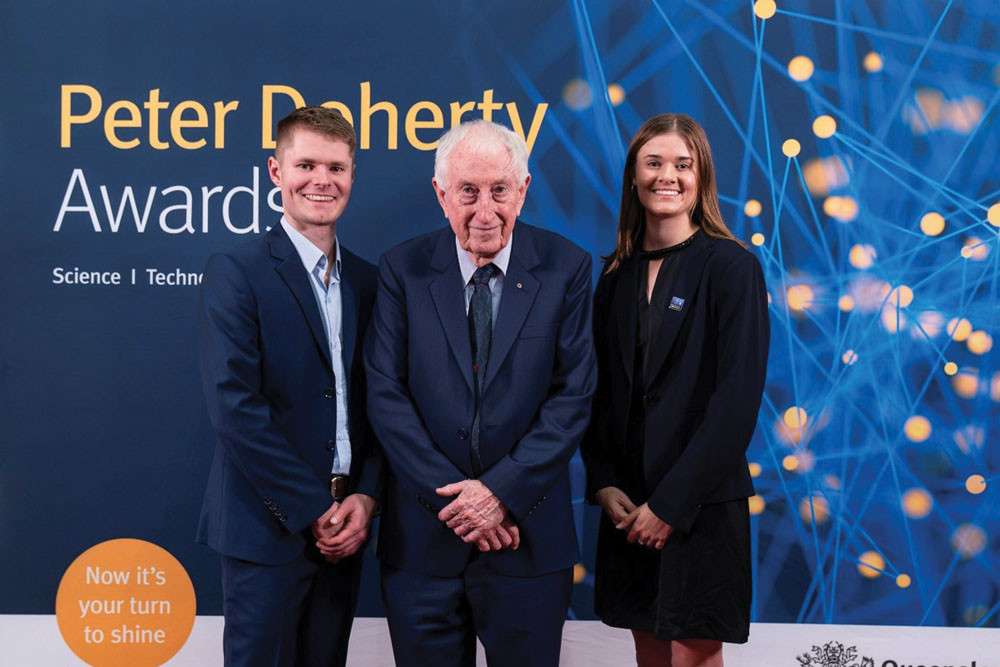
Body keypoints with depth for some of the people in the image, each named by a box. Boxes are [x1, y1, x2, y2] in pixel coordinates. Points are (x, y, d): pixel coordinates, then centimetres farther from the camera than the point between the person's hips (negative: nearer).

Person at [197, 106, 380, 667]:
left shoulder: (366, 280, 10)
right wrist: (314, 510, -15)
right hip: (270, 528, -5)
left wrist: (365, 498, -5)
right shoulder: (235, 273, -8)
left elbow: (376, 403, 9)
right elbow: (236, 409, -15)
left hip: (343, 527, 5)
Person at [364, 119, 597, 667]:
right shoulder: (402, 270, -1)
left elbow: (574, 394, -6)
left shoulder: (566, 268, -2)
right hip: (421, 539, 1)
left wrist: (502, 491, -14)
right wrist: (451, 497, -12)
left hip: (528, 538, 0)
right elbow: (386, 395, -5)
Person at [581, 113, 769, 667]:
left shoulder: (732, 267, -7)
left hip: (700, 504, -5)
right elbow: (601, 390, 10)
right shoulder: (616, 274, 8)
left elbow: (737, 400, -13)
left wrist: (671, 502, -15)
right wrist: (603, 484, -3)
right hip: (630, 506, 5)